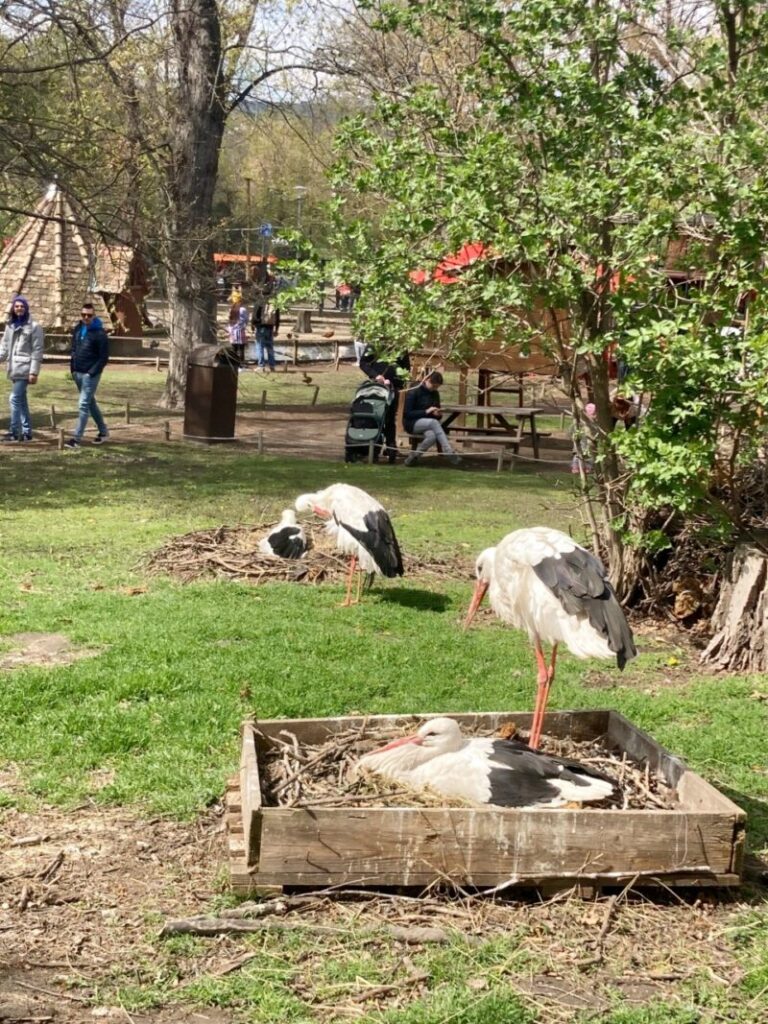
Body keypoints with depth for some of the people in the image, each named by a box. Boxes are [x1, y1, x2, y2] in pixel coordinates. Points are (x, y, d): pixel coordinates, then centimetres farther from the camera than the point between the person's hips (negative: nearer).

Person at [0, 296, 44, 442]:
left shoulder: (34, 327, -5)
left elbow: (37, 351, -9)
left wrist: (34, 372, -14)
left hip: (24, 369, -7)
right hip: (14, 369, 7)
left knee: (15, 399, -13)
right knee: (21, 401, 10)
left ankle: (14, 431, -10)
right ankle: (26, 431, 16)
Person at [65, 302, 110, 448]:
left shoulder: (99, 333, -13)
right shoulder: (77, 329, 7)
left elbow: (104, 357, -13)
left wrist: (92, 372, -17)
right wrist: (72, 367, 10)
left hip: (90, 374, -7)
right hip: (77, 373, 7)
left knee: (83, 405, -9)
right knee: (90, 403, 17)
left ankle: (77, 438, -9)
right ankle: (103, 431, 30)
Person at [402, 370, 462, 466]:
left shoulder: (435, 393, 8)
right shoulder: (413, 392, -10)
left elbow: (436, 415, 18)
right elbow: (407, 413, -15)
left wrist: (438, 414, -8)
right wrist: (426, 411, -23)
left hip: (427, 424, 5)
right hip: (412, 423, -5)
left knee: (433, 436, -35)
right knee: (434, 422, -36)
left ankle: (414, 457, -21)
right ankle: (450, 454, -41)